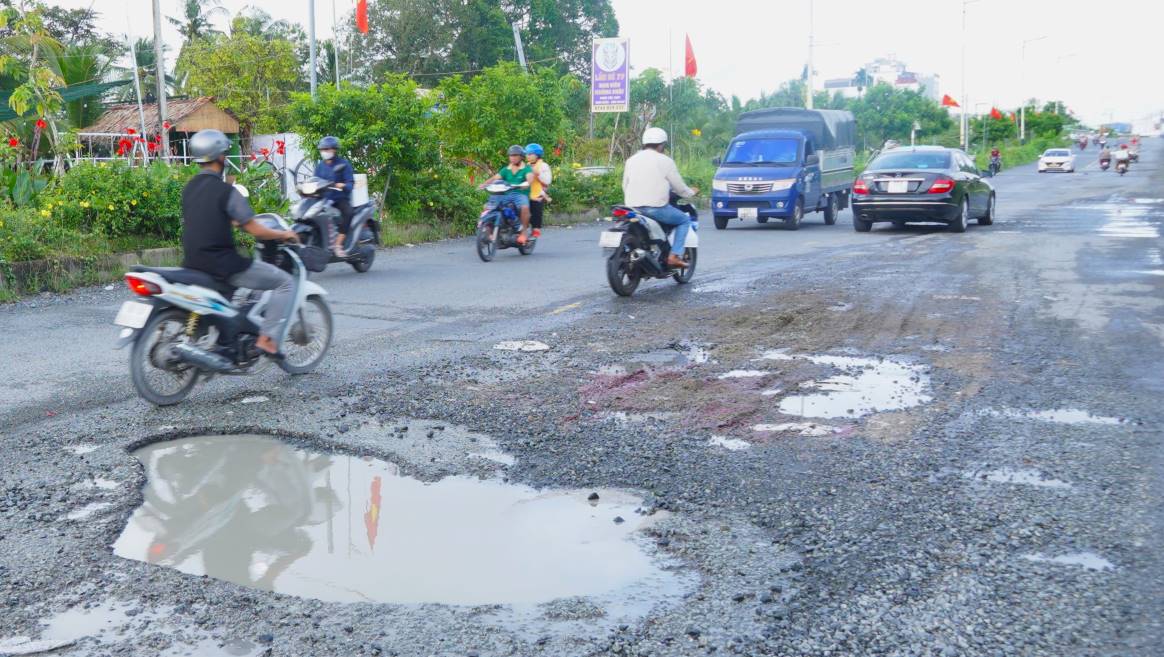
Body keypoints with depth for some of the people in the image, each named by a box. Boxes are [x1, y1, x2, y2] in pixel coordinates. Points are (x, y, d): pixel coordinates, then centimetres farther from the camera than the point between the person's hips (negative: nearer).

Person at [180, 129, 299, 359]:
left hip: (192, 262, 9)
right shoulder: (226, 191, -14)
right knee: (285, 282, -1)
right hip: (222, 265, -9)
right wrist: (284, 234, 3)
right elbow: (255, 230, -14)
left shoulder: (189, 188, 10)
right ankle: (267, 339, -10)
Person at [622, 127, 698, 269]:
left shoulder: (631, 160, 12)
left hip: (633, 208, 6)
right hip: (656, 207, -5)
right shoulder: (665, 161, -2)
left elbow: (625, 185, 15)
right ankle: (674, 256, -1)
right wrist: (691, 192, 23)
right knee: (685, 220, 14)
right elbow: (679, 187, 2)